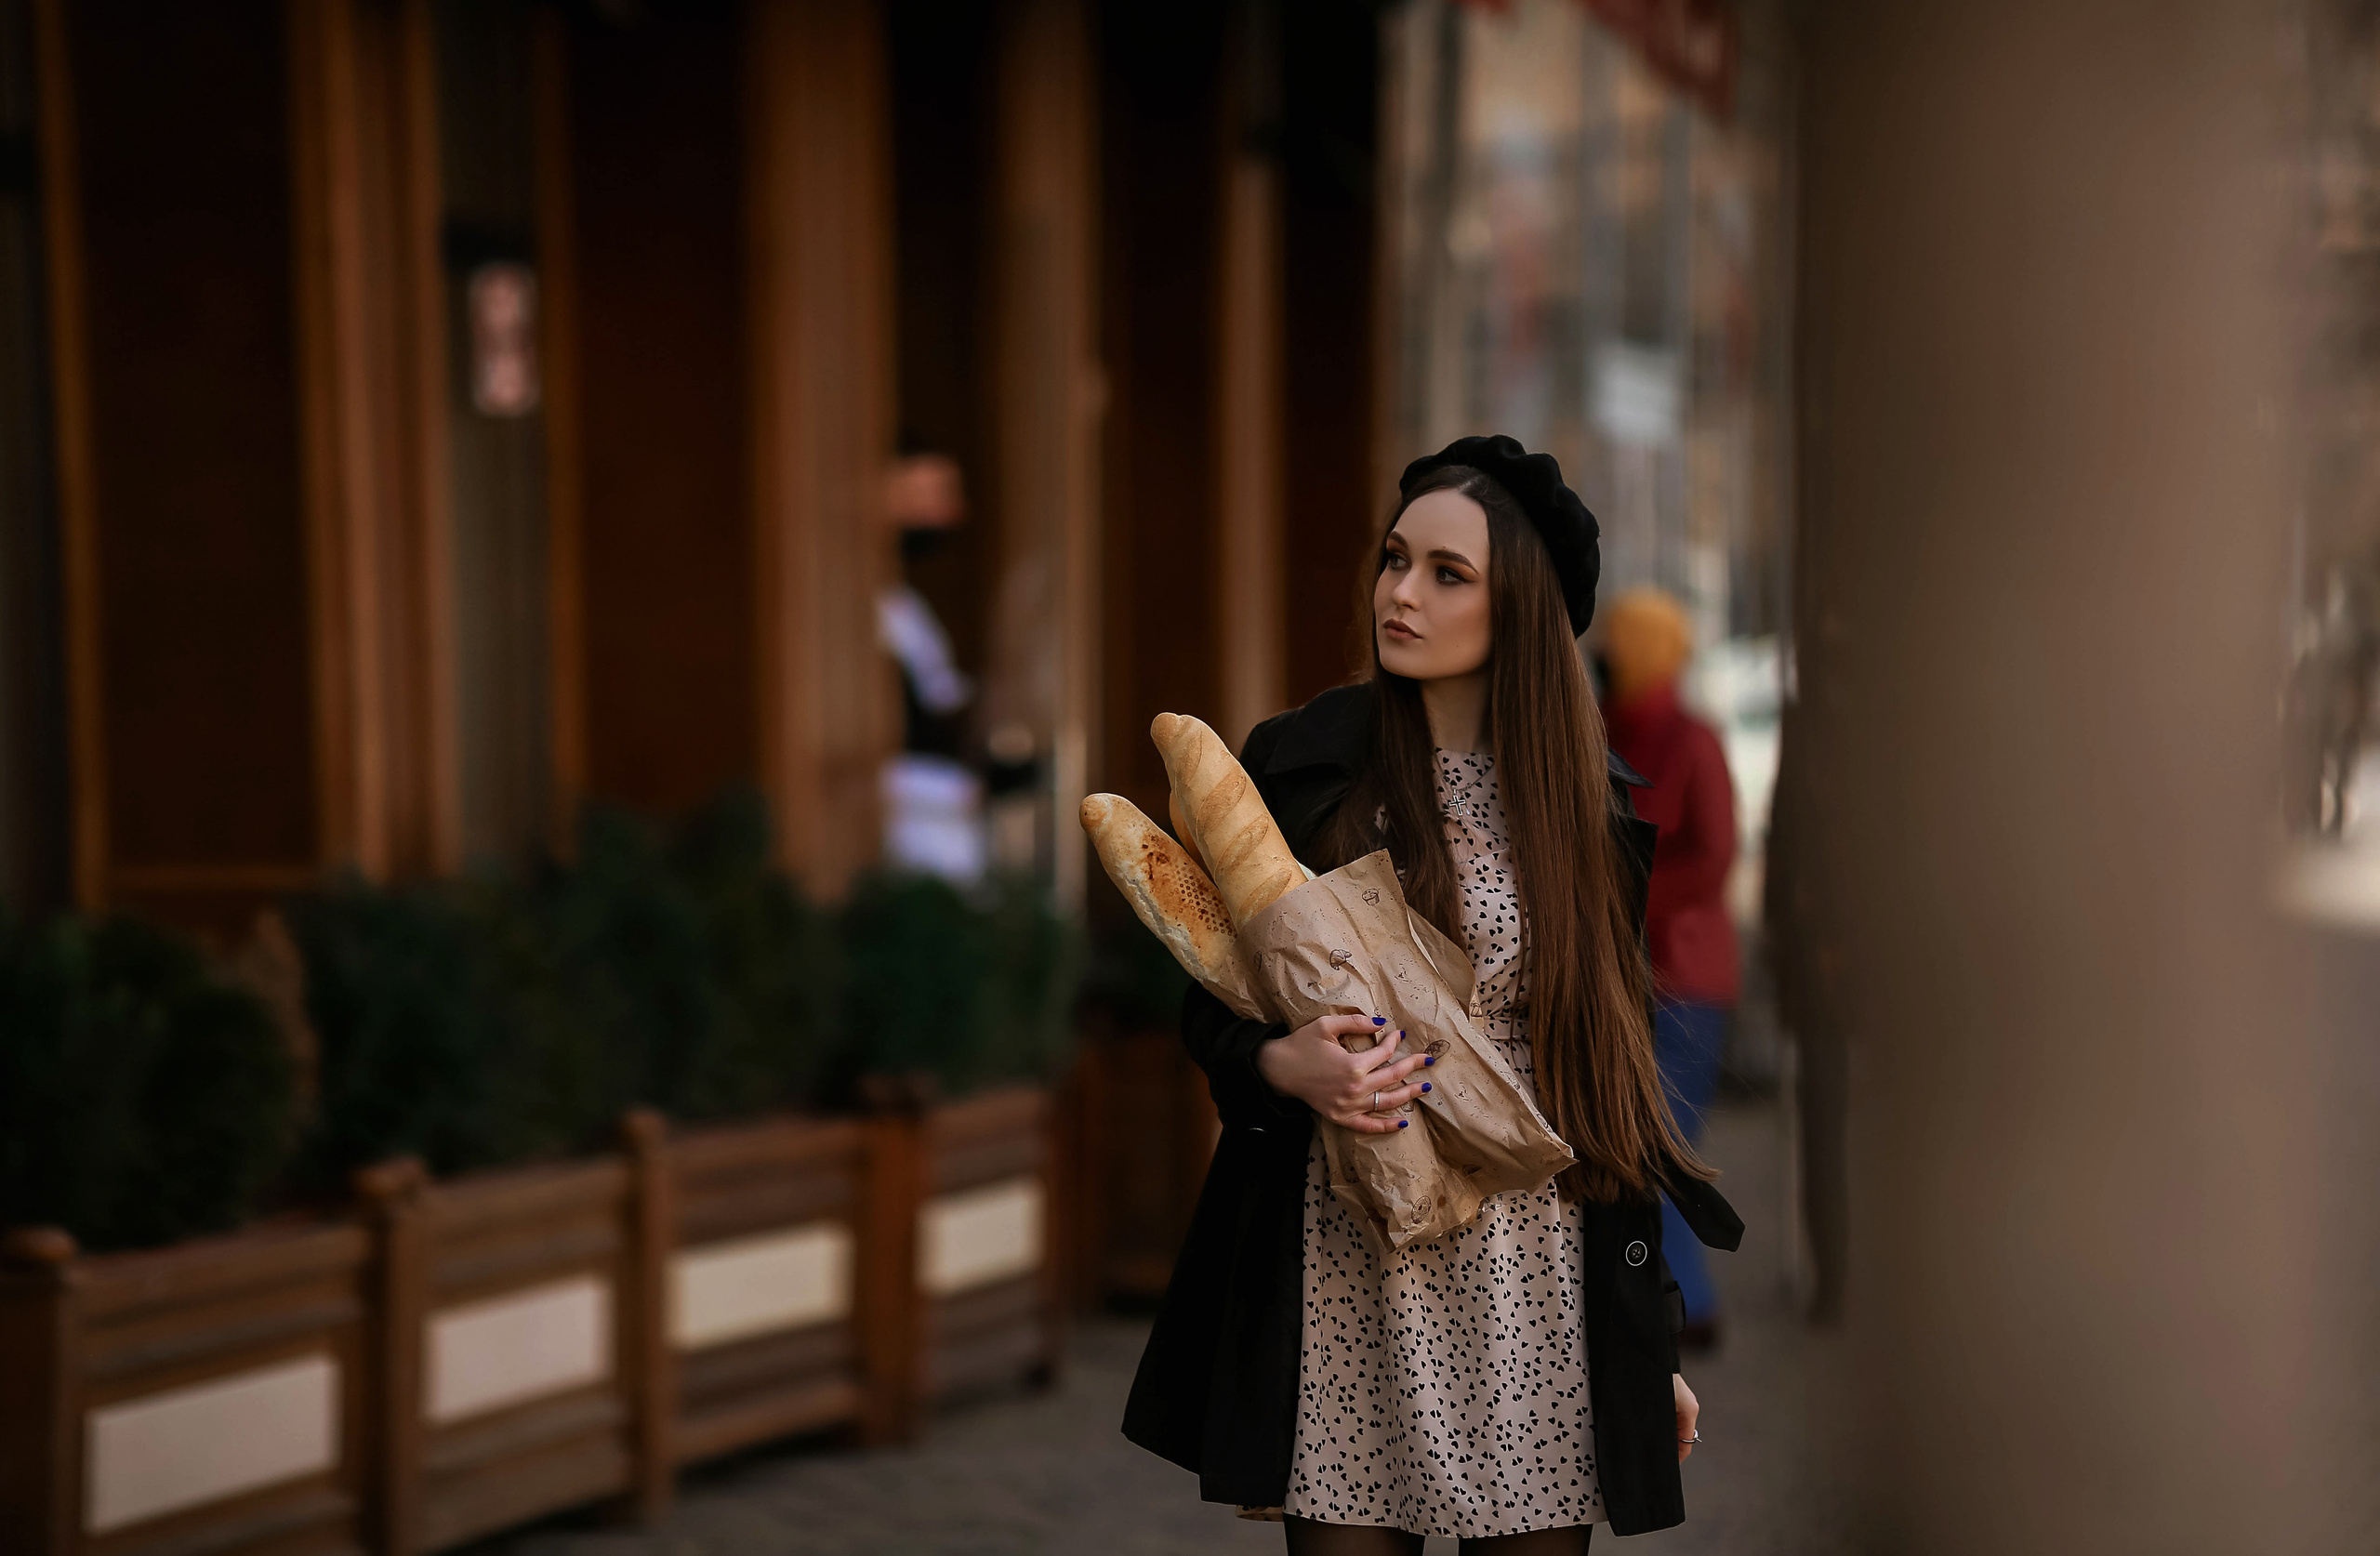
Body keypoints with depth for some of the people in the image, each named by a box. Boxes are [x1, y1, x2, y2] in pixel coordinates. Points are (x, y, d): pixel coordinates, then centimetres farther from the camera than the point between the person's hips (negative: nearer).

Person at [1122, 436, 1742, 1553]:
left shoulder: (1587, 803, 4)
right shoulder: (1298, 765, 1)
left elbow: (1613, 1065, 8)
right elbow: (1210, 1006, 7)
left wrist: (1655, 1343, 9)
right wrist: (1286, 1064, -18)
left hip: (1534, 1279, 1)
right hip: (1347, 1275, -1)